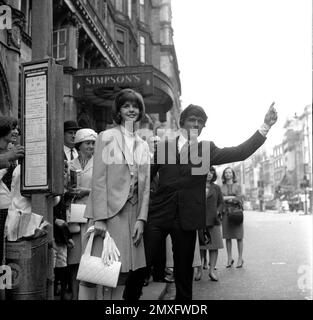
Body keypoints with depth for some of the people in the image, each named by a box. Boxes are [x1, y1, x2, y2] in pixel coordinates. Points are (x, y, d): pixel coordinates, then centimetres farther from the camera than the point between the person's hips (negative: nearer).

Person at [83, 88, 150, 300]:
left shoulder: (143, 145, 15)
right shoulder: (106, 138, 0)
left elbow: (145, 185, 10)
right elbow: (98, 180, -6)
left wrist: (141, 219, -1)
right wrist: (99, 218, -14)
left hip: (134, 214, 5)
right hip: (109, 212, -5)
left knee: (137, 271, 2)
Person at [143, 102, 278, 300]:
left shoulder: (207, 150, 8)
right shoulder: (164, 146, 8)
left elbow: (241, 153, -1)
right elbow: (147, 176, 11)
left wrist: (266, 126, -9)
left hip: (186, 219, 1)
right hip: (158, 215, 0)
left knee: (184, 272, 7)